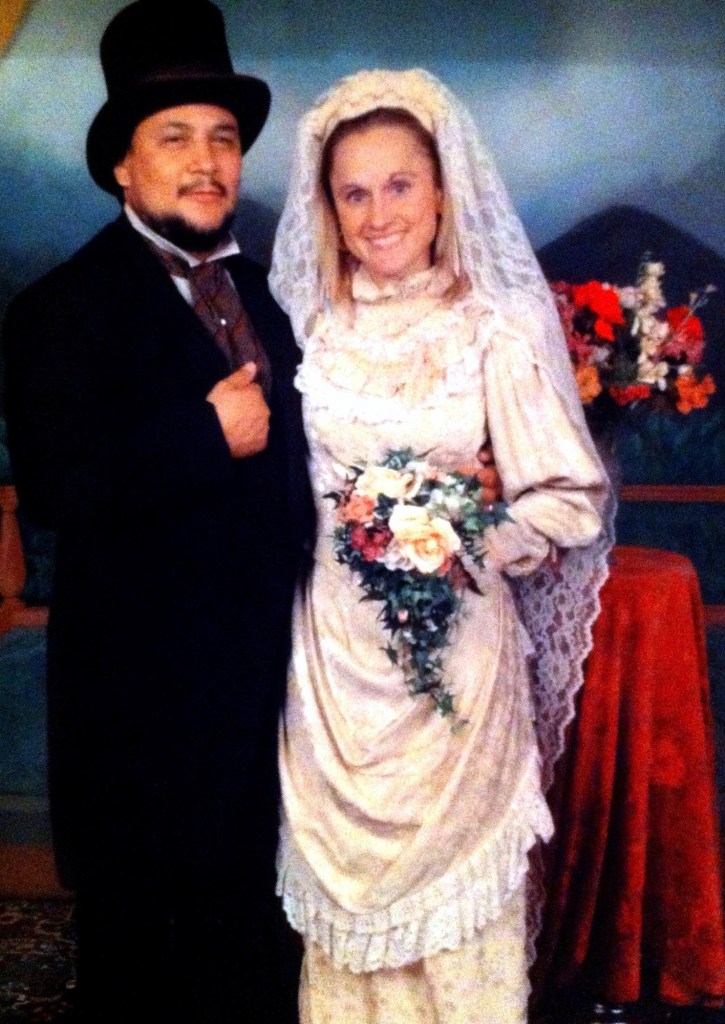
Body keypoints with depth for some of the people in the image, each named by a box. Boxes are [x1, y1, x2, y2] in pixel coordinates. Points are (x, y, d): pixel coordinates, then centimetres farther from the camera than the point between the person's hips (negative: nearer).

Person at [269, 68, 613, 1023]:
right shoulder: (308, 326, 3)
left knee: (449, 870, 9)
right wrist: (338, 524, -3)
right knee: (345, 872, 14)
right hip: (330, 649, 3)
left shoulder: (497, 329, -6)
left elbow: (573, 502, -6)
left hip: (452, 645, -3)